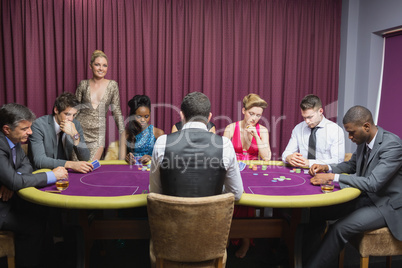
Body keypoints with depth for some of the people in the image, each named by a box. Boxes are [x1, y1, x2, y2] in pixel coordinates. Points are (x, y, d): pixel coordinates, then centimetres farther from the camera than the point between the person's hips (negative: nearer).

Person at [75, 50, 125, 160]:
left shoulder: (112, 85, 2)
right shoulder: (83, 84, 3)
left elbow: (117, 111, 4)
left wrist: (122, 134, -1)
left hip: (98, 132, 0)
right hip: (80, 130, 1)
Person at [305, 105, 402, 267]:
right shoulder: (364, 142, 0)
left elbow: (373, 184, -31)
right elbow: (351, 165, 17)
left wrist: (332, 177, -29)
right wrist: (327, 168, -2)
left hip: (386, 205, -8)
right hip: (366, 197, 8)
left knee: (341, 228, -26)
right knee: (318, 212, -7)